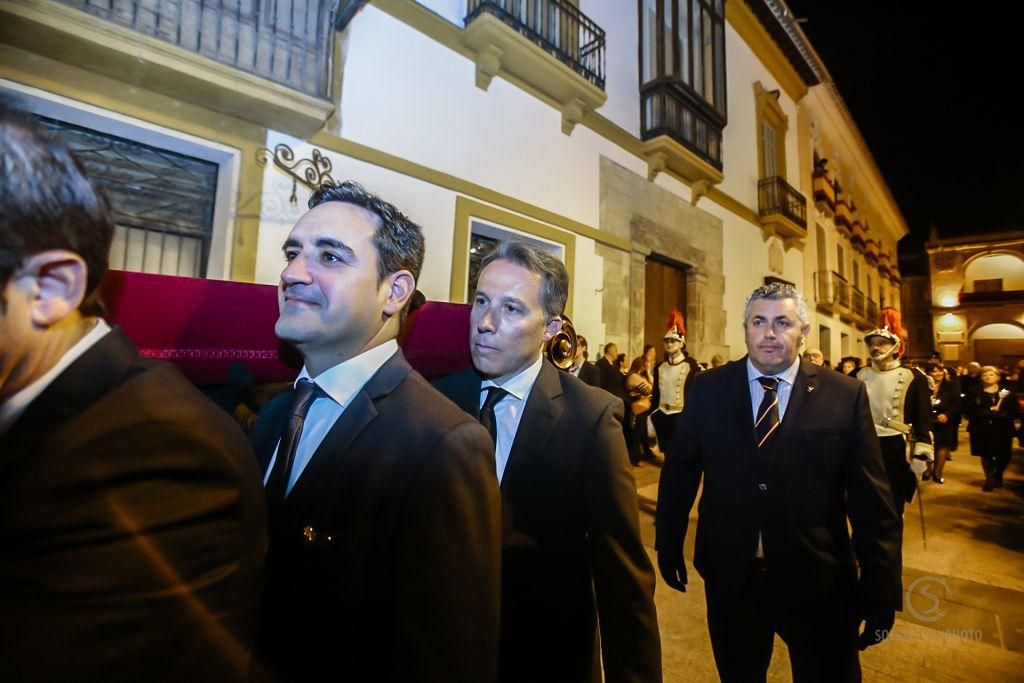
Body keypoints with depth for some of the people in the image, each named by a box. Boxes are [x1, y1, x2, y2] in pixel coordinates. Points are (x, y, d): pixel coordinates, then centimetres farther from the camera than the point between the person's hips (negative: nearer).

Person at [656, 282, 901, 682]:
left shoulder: (846, 395, -7)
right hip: (729, 576, 1)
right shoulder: (708, 389, -5)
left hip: (819, 582, 0)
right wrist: (669, 544, 4)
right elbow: (678, 472, 0)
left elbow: (871, 499, -5)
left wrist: (880, 589, -4)